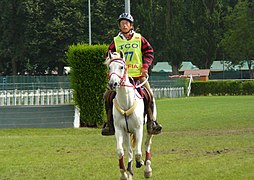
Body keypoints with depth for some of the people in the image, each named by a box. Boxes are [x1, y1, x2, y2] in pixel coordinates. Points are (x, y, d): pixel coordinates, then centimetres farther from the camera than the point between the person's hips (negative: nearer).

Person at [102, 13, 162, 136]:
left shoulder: (139, 39, 8)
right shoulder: (116, 41, 10)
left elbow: (149, 52, 8)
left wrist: (145, 66, -5)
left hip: (138, 75, -1)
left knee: (149, 94, -20)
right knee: (108, 96, -14)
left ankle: (151, 122, -7)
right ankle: (110, 123, -4)